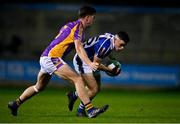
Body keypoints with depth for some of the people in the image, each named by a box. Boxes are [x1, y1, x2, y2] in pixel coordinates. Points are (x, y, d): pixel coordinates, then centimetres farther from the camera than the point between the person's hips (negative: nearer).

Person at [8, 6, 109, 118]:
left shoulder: (71, 25, 18)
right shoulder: (79, 26, -9)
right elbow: (79, 48, -20)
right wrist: (90, 64, -30)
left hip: (45, 58, 10)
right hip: (52, 58, -10)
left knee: (39, 87, 28)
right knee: (78, 79, -18)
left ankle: (15, 104, 39)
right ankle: (90, 110, -27)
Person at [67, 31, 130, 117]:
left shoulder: (112, 38, -5)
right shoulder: (104, 45, -34)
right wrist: (110, 70, -17)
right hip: (82, 61, -10)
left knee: (97, 88, 14)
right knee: (94, 89, -13)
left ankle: (74, 95, 33)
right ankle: (80, 110, 7)